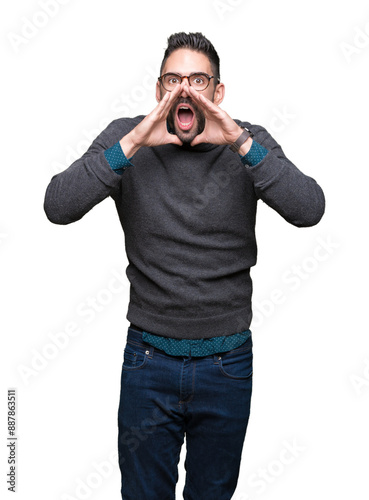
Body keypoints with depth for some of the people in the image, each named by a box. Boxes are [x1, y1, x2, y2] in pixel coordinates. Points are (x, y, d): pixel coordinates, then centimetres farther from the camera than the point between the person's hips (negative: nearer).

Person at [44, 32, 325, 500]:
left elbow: (309, 210, -20)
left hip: (228, 361, 1)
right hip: (149, 360, 0)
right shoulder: (126, 138, -7)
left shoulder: (249, 142, -5)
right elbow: (57, 207, -19)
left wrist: (241, 144, -28)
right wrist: (132, 143, -28)